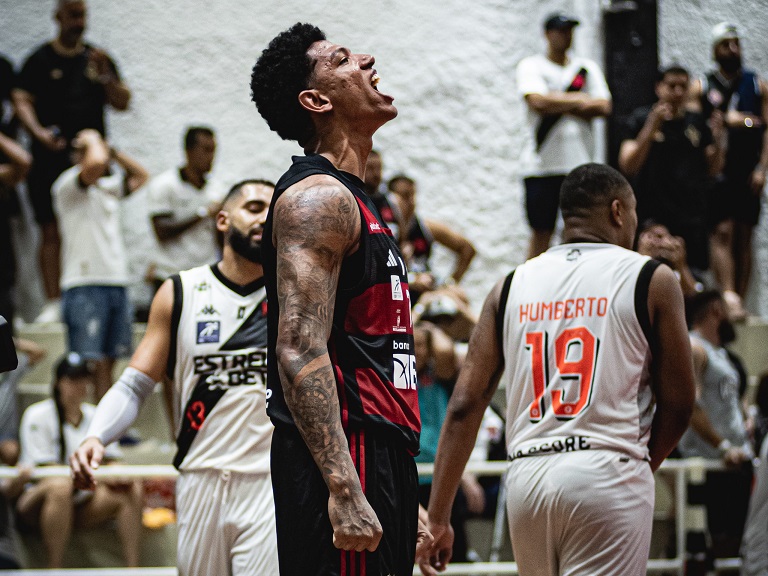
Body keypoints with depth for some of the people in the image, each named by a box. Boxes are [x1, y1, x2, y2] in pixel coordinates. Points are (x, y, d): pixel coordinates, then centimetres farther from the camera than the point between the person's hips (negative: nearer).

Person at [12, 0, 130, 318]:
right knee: (52, 231, -6)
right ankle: (53, 302, -6)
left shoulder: (97, 58, 14)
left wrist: (105, 76, -4)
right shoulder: (40, 59, 4)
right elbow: (21, 100, -3)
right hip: (51, 160, -3)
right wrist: (39, 132, -20)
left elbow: (122, 103, 13)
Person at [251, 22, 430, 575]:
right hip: (343, 464, -10)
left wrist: (404, 503, 25)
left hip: (378, 454, 10)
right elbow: (300, 351, -21)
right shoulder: (317, 197, -10)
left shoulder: (350, 201, 22)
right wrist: (343, 491, -29)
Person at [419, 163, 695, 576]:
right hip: (607, 475, -5)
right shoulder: (651, 280, 1)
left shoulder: (511, 287, 11)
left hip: (527, 478, 5)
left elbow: (464, 406, 5)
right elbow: (677, 406, 2)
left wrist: (437, 519, 5)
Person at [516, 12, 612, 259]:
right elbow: (538, 101, -15)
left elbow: (603, 106, 1)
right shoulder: (531, 66, 2)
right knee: (541, 232, 0)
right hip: (543, 163, -3)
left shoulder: (587, 68, 12)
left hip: (581, 163, 3)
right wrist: (580, 100, -3)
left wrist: (559, 105, -7)